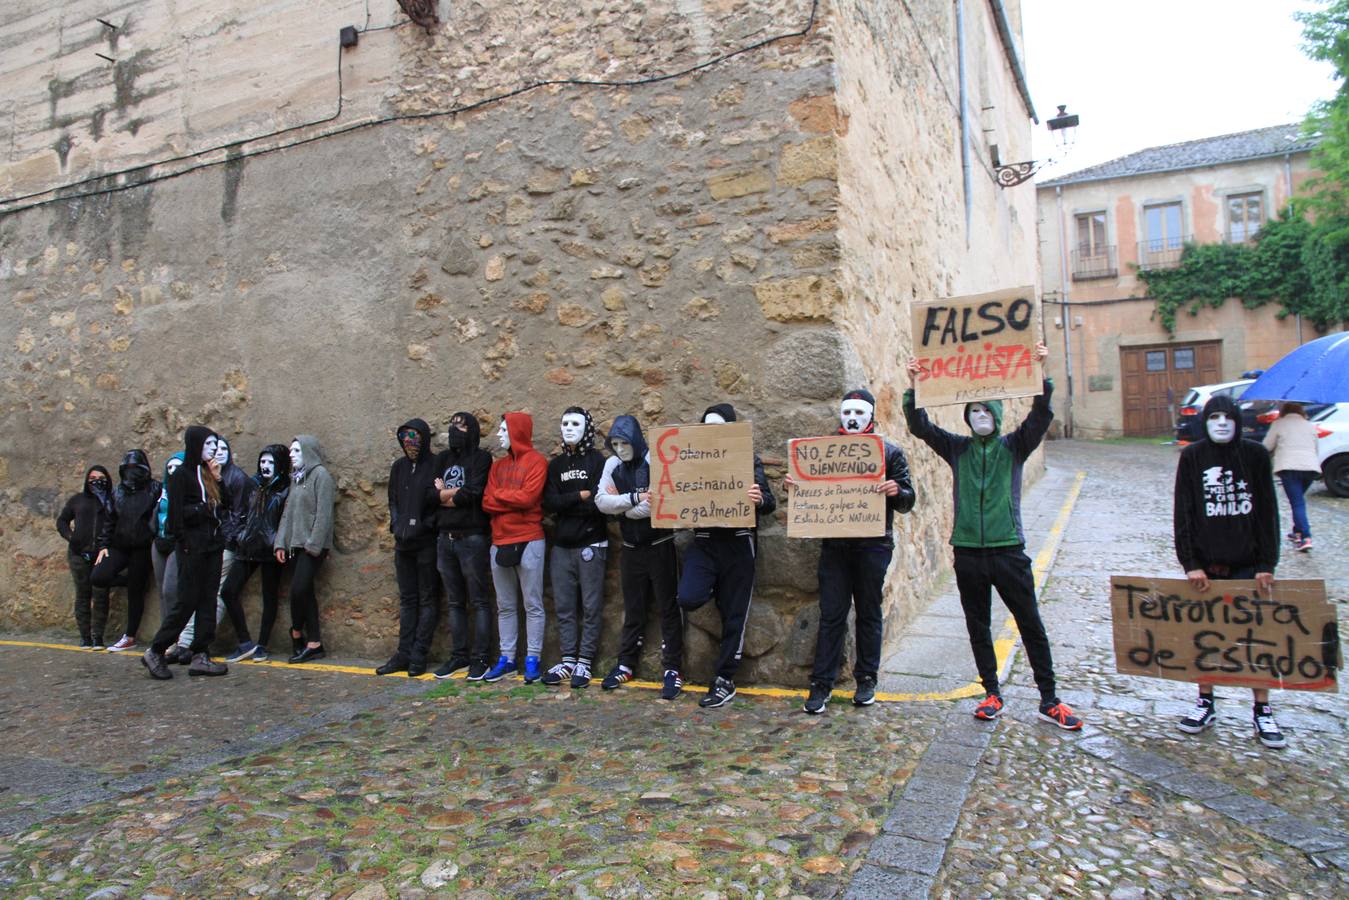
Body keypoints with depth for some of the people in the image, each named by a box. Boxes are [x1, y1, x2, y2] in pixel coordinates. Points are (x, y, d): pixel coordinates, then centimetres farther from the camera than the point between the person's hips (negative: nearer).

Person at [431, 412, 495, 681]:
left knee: (479, 601, 0)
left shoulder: (481, 458, -2)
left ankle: (481, 658, 5)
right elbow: (431, 493, 5)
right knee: (454, 602, 12)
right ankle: (459, 656, 20)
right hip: (445, 538, 6)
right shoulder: (442, 459, 15)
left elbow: (474, 494, -15)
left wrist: (444, 494, -3)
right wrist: (459, 493, -9)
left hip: (472, 538, -6)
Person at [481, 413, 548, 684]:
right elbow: (487, 503, 6)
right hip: (500, 542, 6)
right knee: (505, 606, 11)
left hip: (528, 541, -6)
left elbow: (528, 497, -16)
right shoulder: (498, 466, 16)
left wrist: (499, 494, -3)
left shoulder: (536, 461, -3)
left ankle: (532, 659, 6)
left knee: (533, 605, 0)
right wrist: (514, 501, -9)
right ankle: (507, 658, 18)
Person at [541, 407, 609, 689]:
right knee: (564, 606, 7)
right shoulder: (556, 464, 13)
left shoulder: (598, 461, -2)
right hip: (561, 546, 5)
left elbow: (598, 503, -13)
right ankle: (568, 660, 15)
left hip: (591, 544, -5)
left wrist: (565, 503, -9)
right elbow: (549, 502, 0)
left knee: (591, 606, 0)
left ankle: (584, 663, 6)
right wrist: (580, 496, -10)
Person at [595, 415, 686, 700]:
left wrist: (622, 507, -12)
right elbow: (601, 501, -6)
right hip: (631, 548, 5)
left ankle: (673, 669, 8)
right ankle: (626, 664, 26)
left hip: (660, 545, -5)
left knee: (667, 608, 2)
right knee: (633, 608, 15)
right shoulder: (613, 465, 3)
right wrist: (635, 498, -20)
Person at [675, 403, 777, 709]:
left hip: (738, 543, -2)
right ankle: (717, 591, 16)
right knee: (688, 599, -20)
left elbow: (770, 502, -6)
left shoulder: (749, 459, 2)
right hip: (704, 541, 2)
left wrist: (759, 499, -29)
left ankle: (725, 680, 18)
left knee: (734, 614, 3)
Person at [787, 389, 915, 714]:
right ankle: (822, 683, 7)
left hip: (873, 544, -1)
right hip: (834, 544, 1)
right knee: (831, 614, 1)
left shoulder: (889, 451, 4)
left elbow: (907, 501, 1)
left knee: (869, 613, 9)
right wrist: (794, 486, -9)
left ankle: (866, 678, 22)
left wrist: (895, 491, -22)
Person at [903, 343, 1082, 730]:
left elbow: (1040, 416, -11)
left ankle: (1049, 700, 14)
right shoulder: (957, 448, 7)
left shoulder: (1014, 447, 4)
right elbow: (919, 426, -2)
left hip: (1008, 550, -2)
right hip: (967, 552, 2)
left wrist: (1041, 375, -24)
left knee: (1031, 625, 4)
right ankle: (992, 693, 25)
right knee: (978, 627, 10)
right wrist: (913, 386, -14)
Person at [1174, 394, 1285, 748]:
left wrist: (1266, 564, -4)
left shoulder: (1255, 455, 0)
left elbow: (1267, 513, 1)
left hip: (1248, 563, 0)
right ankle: (1206, 703, 21)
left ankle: (1262, 711, 16)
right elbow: (1183, 514, -3)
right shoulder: (1192, 457, -2)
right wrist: (1190, 563, -9)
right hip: (1206, 563, 0)